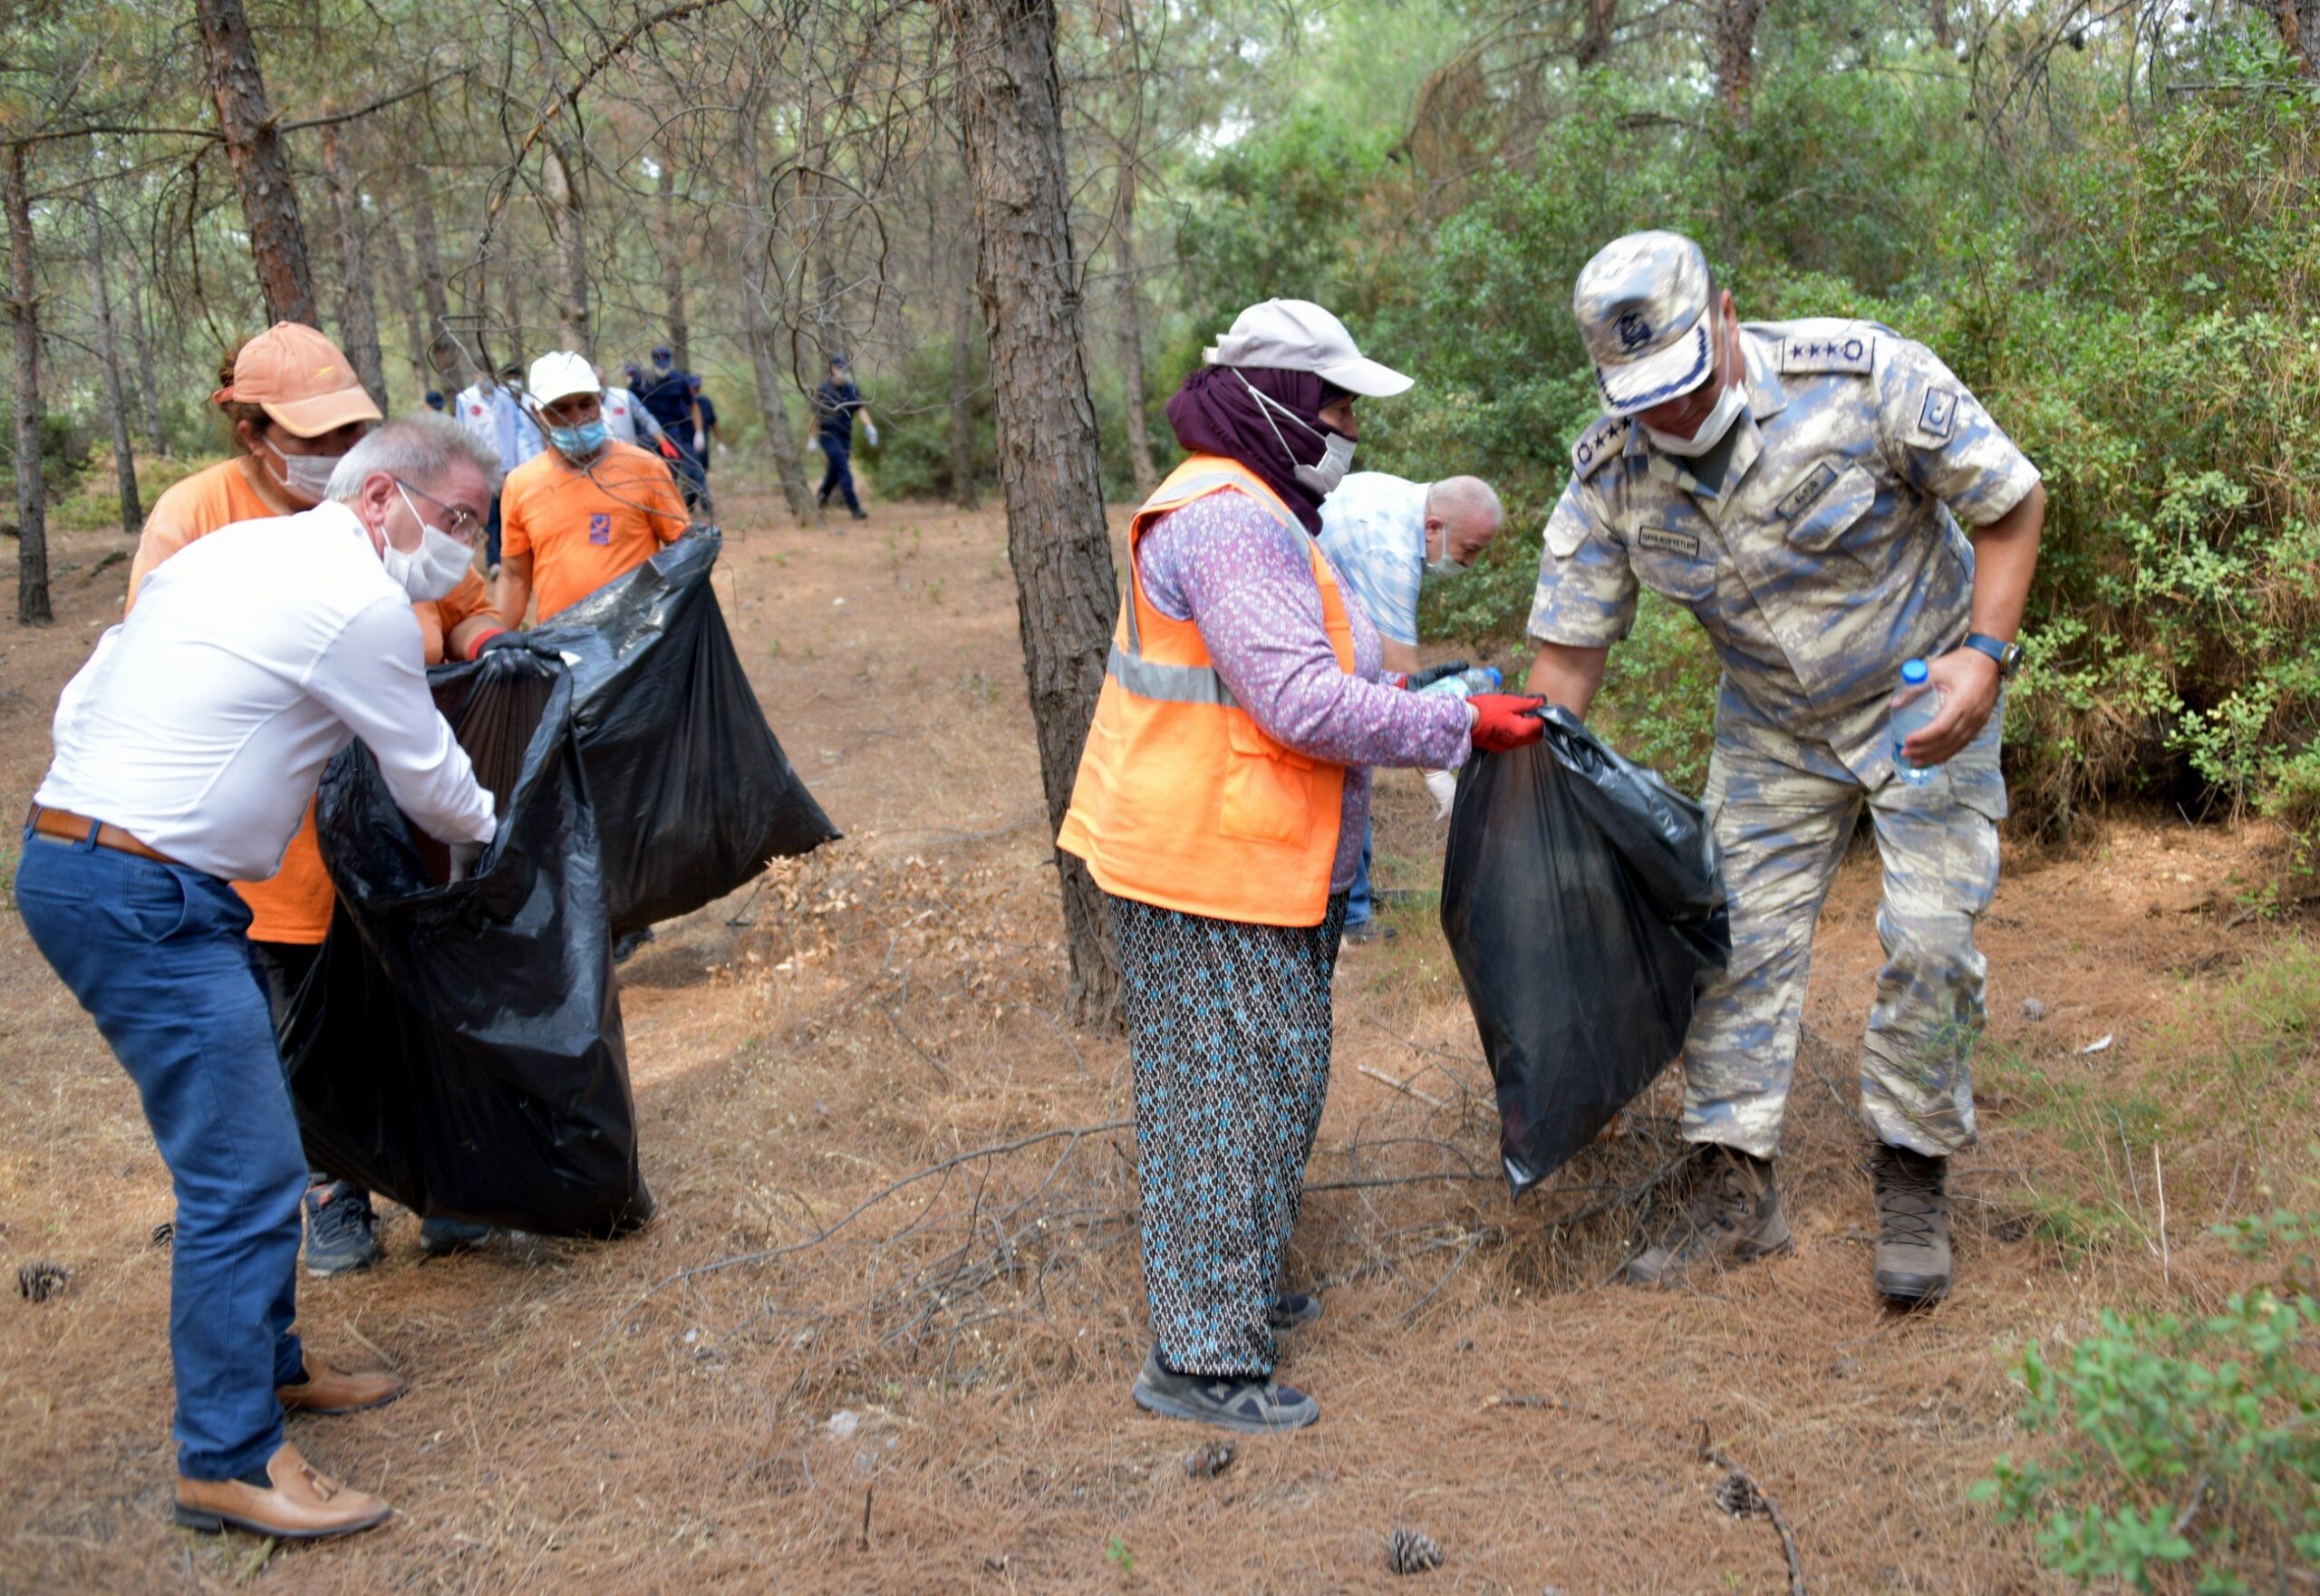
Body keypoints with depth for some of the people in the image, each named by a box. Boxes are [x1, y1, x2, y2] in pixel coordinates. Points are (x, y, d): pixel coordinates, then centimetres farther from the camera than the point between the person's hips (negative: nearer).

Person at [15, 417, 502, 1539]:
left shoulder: (230, 550, 17)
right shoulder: (359, 601, -11)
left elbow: (80, 700, 19)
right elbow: (426, 776, 1)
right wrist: (482, 837, 20)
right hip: (148, 899, -10)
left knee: (242, 1144, 19)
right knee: (245, 1172, -6)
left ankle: (265, 1365, 32)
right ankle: (227, 1459, 3)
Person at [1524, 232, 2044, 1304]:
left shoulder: (1863, 377, -26)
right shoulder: (1610, 475, -16)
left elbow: (2012, 499, -15)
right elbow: (1567, 652, -10)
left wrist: (1985, 652, -27)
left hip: (1926, 695, -3)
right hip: (1770, 726, 3)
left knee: (1930, 940, -9)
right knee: (1739, 941, -1)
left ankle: (1912, 1184, 9)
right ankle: (1735, 1194, 11)